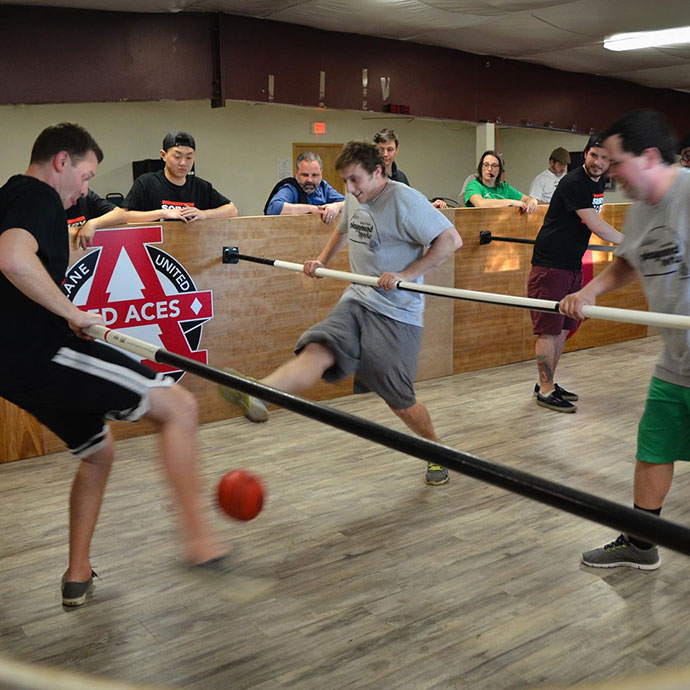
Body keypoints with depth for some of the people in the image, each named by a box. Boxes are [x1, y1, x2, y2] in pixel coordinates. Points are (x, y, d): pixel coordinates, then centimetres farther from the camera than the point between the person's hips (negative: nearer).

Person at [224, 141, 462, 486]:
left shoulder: (404, 200, -13)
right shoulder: (354, 199, 12)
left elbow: (451, 240, -15)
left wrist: (406, 274, -20)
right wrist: (322, 260, 21)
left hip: (395, 312, -6)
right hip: (356, 300, 6)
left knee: (399, 400, 0)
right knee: (318, 349, -22)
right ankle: (257, 396, -48)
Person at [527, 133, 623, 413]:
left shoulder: (600, 181, 11)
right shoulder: (574, 183, -18)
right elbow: (596, 226, -21)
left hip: (573, 266, 9)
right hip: (549, 266, -9)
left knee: (563, 327, 13)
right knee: (549, 329, -6)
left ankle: (547, 384, 23)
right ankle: (545, 391, 2)